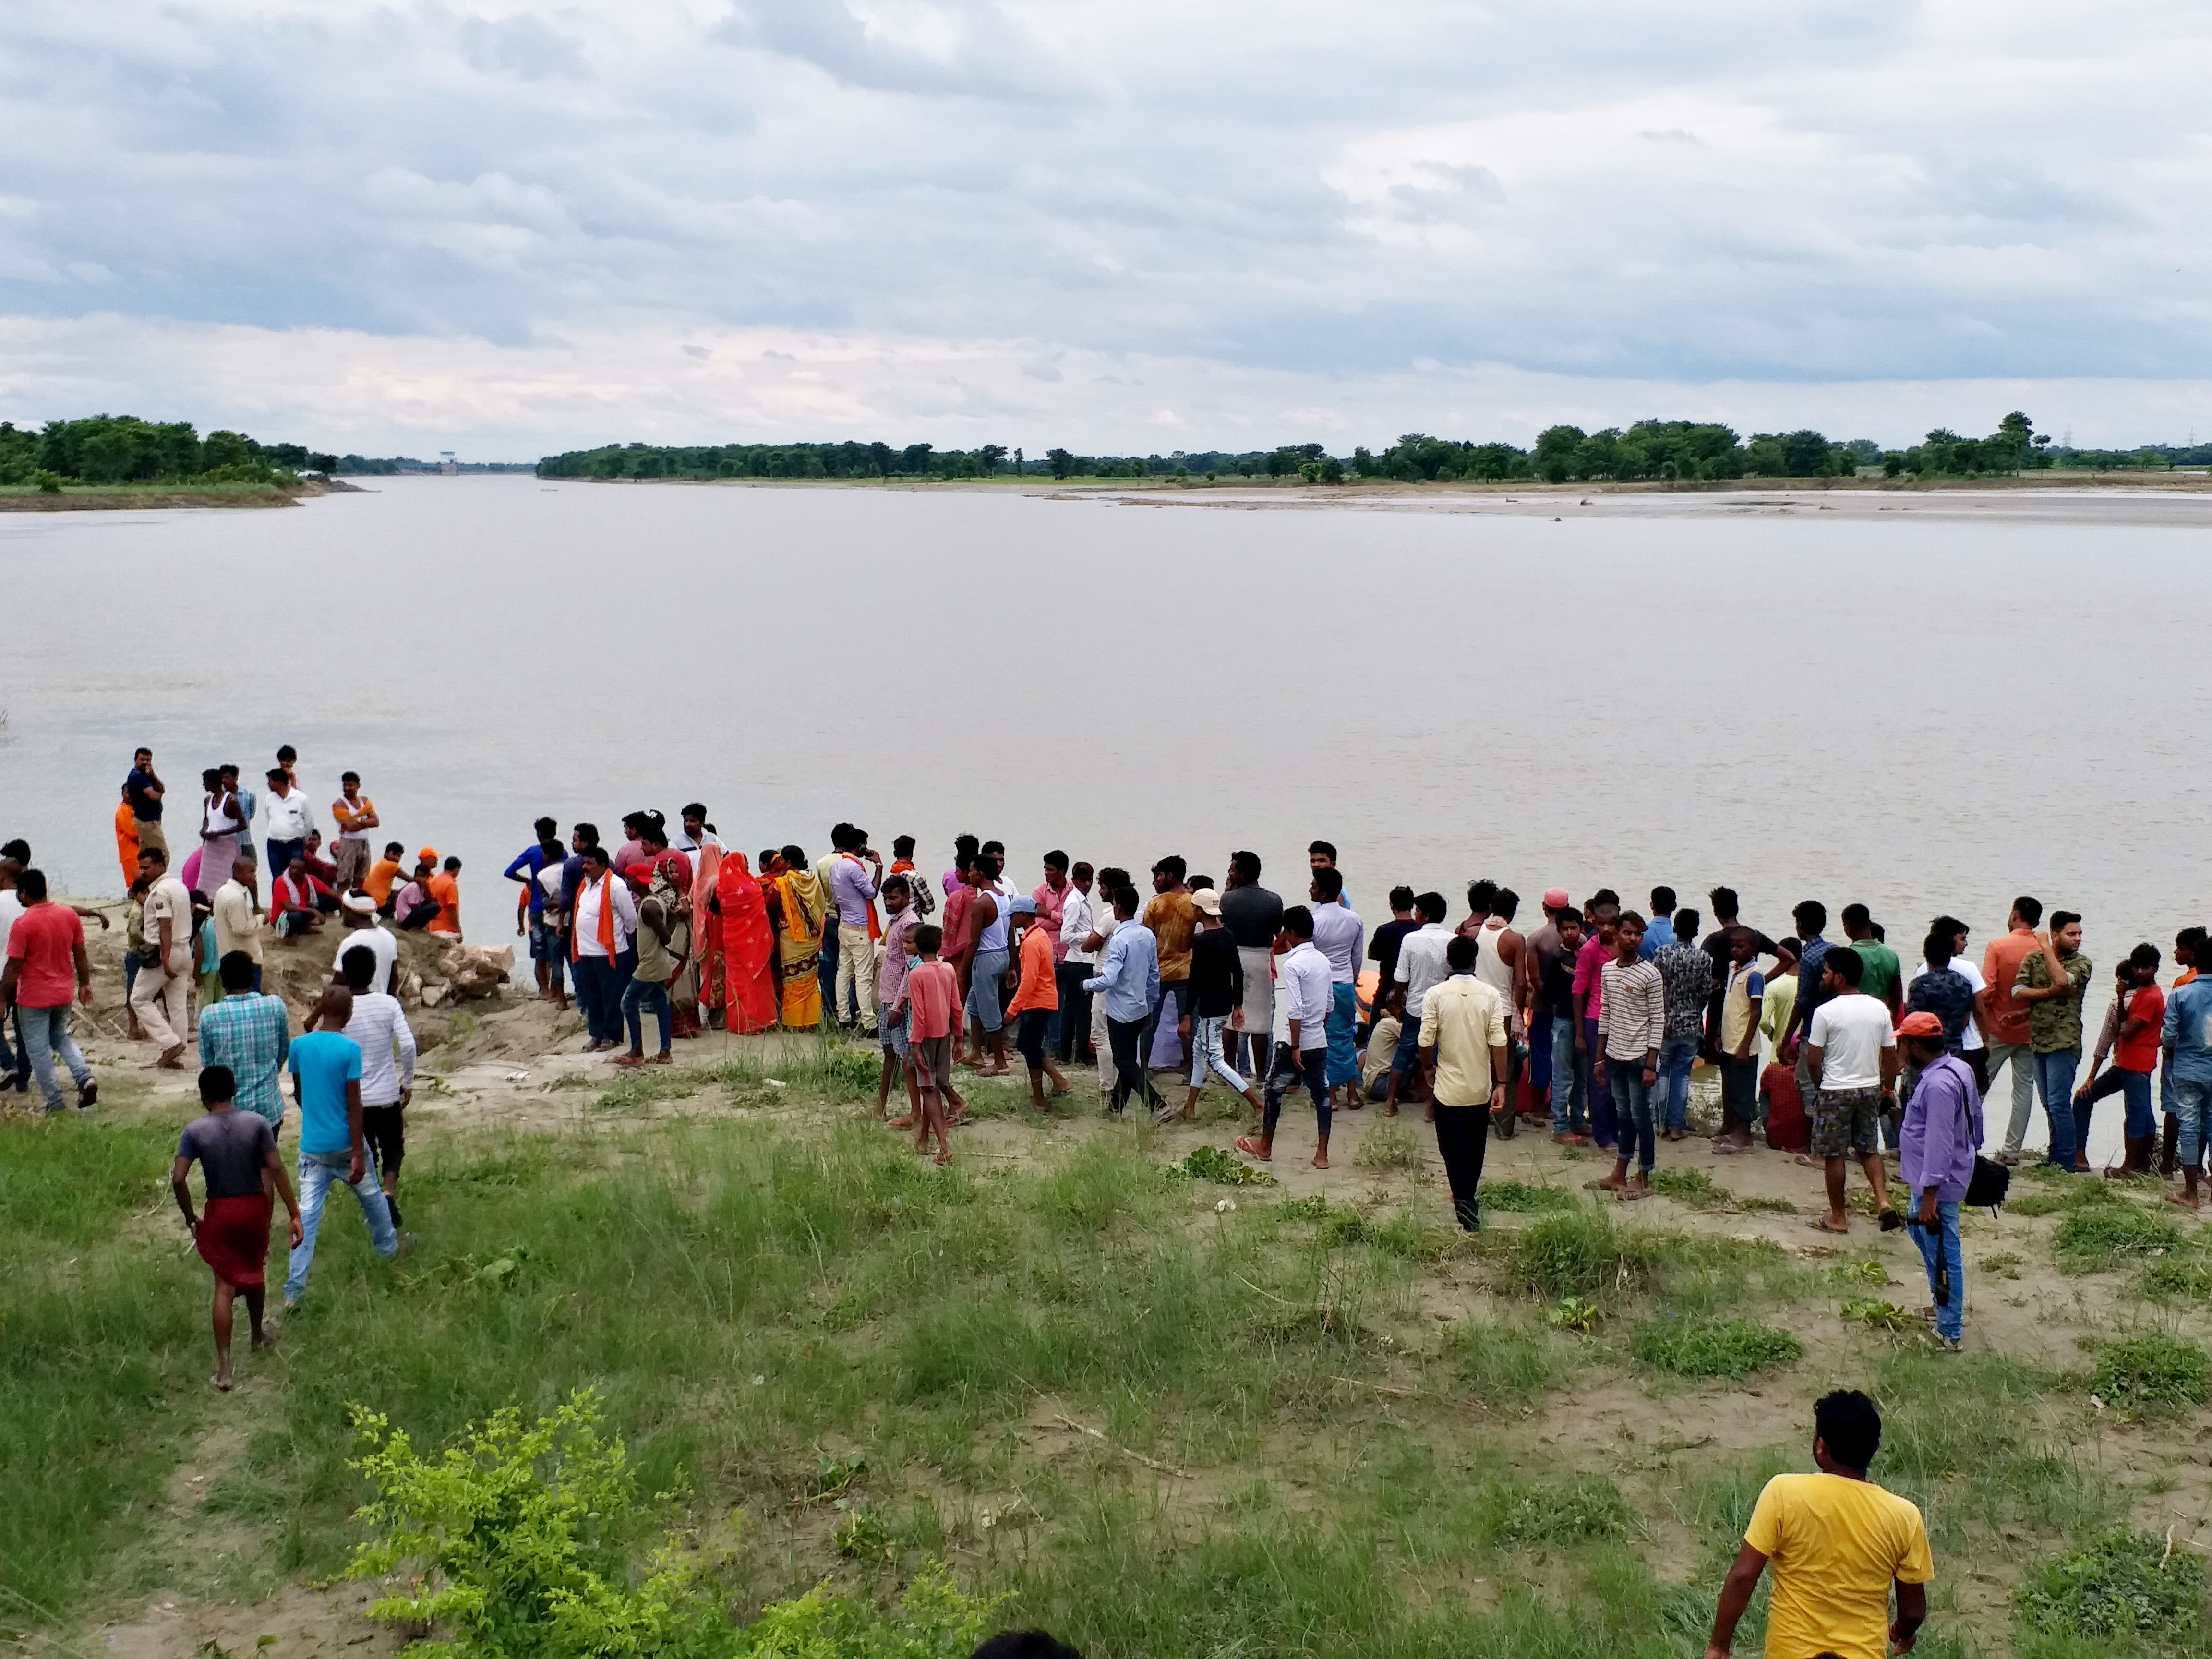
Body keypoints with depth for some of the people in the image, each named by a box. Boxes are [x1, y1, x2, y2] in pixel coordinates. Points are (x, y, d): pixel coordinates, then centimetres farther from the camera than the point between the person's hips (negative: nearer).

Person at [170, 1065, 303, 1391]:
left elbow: (178, 1179, -14)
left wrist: (190, 1218, 0)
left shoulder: (195, 1131, -10)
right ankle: (259, 1335, 47)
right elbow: (276, 1170, -10)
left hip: (219, 1212, -1)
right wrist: (294, 1214, -7)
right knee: (255, 1273, 25)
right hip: (254, 1207, 1)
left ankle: (224, 1368, -3)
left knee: (225, 1287, 2)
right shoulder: (257, 1124, -8)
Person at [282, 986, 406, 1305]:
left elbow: (298, 1093, 11)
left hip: (312, 1146, 3)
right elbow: (354, 1105, -15)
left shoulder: (299, 1046, -3)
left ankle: (294, 1291, -5)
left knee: (307, 1214, 0)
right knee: (371, 1197, 23)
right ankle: (388, 1246, 45)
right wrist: (358, 1155, -12)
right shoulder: (350, 1049, -15)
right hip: (345, 1144, -3)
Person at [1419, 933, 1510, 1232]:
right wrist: (1501, 1084, -5)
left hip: (1449, 1087, -2)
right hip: (1481, 1087, 2)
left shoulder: (1435, 994, -11)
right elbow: (1499, 1042, -10)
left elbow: (1426, 1040, -11)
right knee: (1475, 1148, 20)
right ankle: (1468, 1198, 36)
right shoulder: (1489, 994, -7)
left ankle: (1465, 1203, -10)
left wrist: (1428, 1068, 9)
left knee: (1454, 1150, 5)